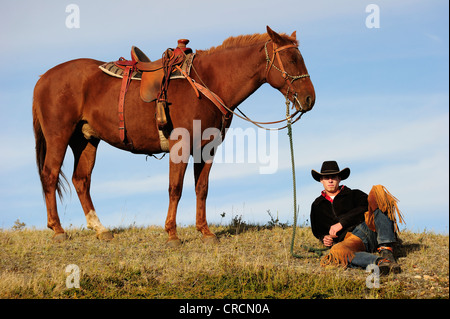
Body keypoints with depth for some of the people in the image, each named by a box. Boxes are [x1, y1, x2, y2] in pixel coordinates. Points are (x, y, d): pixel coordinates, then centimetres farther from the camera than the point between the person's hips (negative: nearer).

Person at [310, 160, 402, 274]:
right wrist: (324, 238, 11)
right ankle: (380, 261, -62)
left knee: (377, 191, -25)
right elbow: (317, 231, 37)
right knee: (336, 252, -40)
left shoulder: (354, 194, 26)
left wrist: (342, 223, -7)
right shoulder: (317, 206, 32)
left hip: (369, 227, 1)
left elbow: (365, 207, 4)